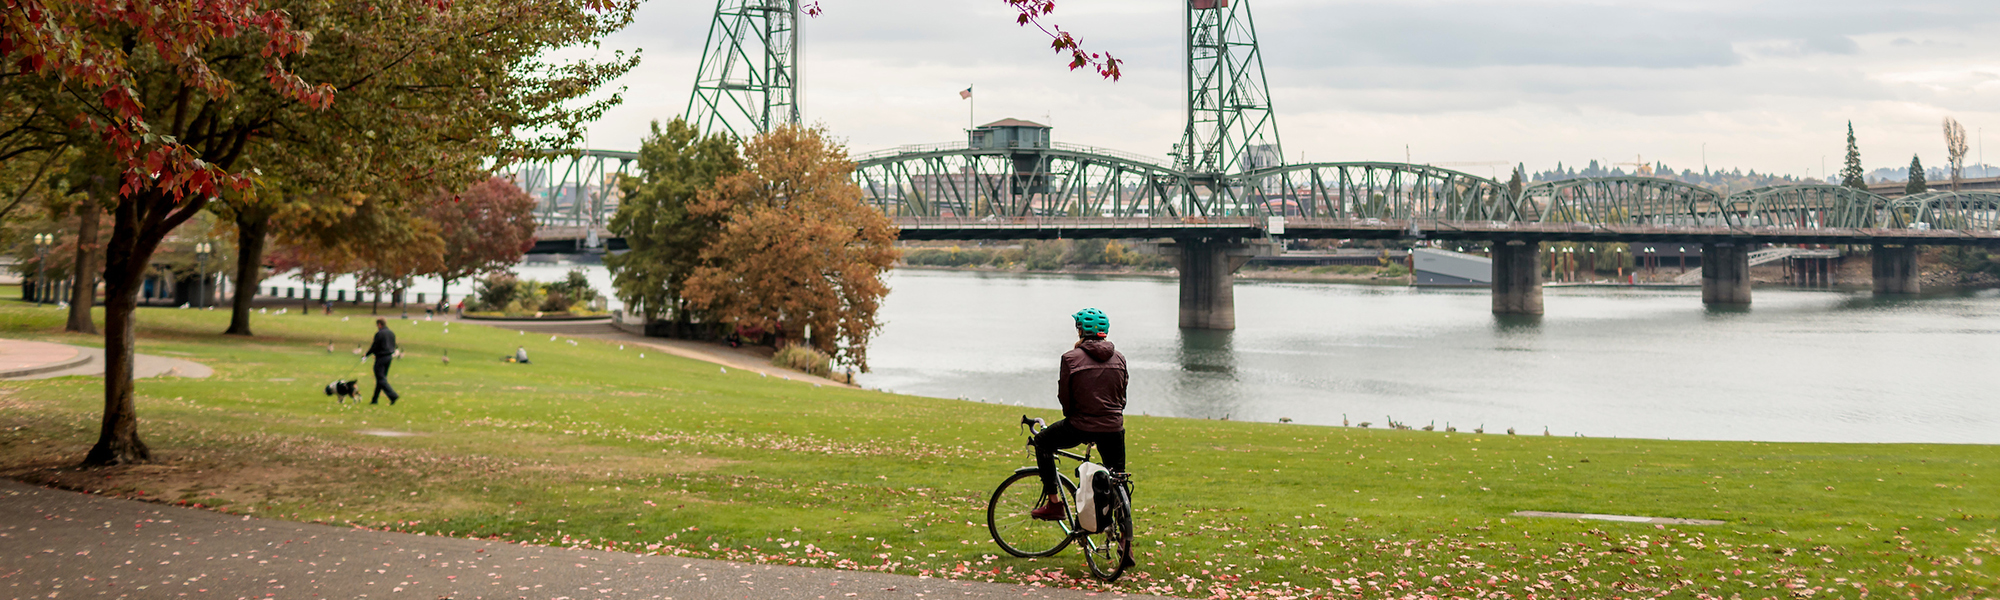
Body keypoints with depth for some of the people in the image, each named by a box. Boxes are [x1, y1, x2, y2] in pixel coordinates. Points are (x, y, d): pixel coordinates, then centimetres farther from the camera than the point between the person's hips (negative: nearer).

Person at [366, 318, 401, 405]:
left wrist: (366, 354, 1)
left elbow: (374, 347, -13)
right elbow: (394, 346, 14)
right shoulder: (392, 333, 10)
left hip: (381, 358, -8)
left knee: (381, 379, -6)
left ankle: (393, 395, -20)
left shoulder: (379, 334, -14)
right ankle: (375, 399, 20)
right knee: (381, 379, 14)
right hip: (390, 357, 8)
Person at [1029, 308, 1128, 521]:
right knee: (1117, 478, 21)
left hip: (1081, 427, -4)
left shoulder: (1072, 358, -7)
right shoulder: (1119, 358, 6)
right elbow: (1122, 396, 13)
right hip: (1113, 428, 4)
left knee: (1042, 442, 20)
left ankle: (1054, 503, 14)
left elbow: (1064, 397, -3)